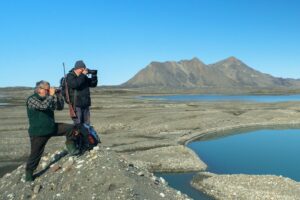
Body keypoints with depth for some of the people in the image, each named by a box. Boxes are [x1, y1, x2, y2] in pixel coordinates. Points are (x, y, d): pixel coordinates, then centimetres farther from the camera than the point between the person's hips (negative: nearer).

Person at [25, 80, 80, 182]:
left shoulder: (47, 98, 7)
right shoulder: (32, 99, -14)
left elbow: (60, 107, 7)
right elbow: (43, 106, -33)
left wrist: (58, 95, -4)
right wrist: (51, 95, -24)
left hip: (52, 127, 6)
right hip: (38, 133, -6)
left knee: (70, 128, -2)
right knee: (35, 154, 3)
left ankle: (71, 149, 11)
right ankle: (29, 173, 24)